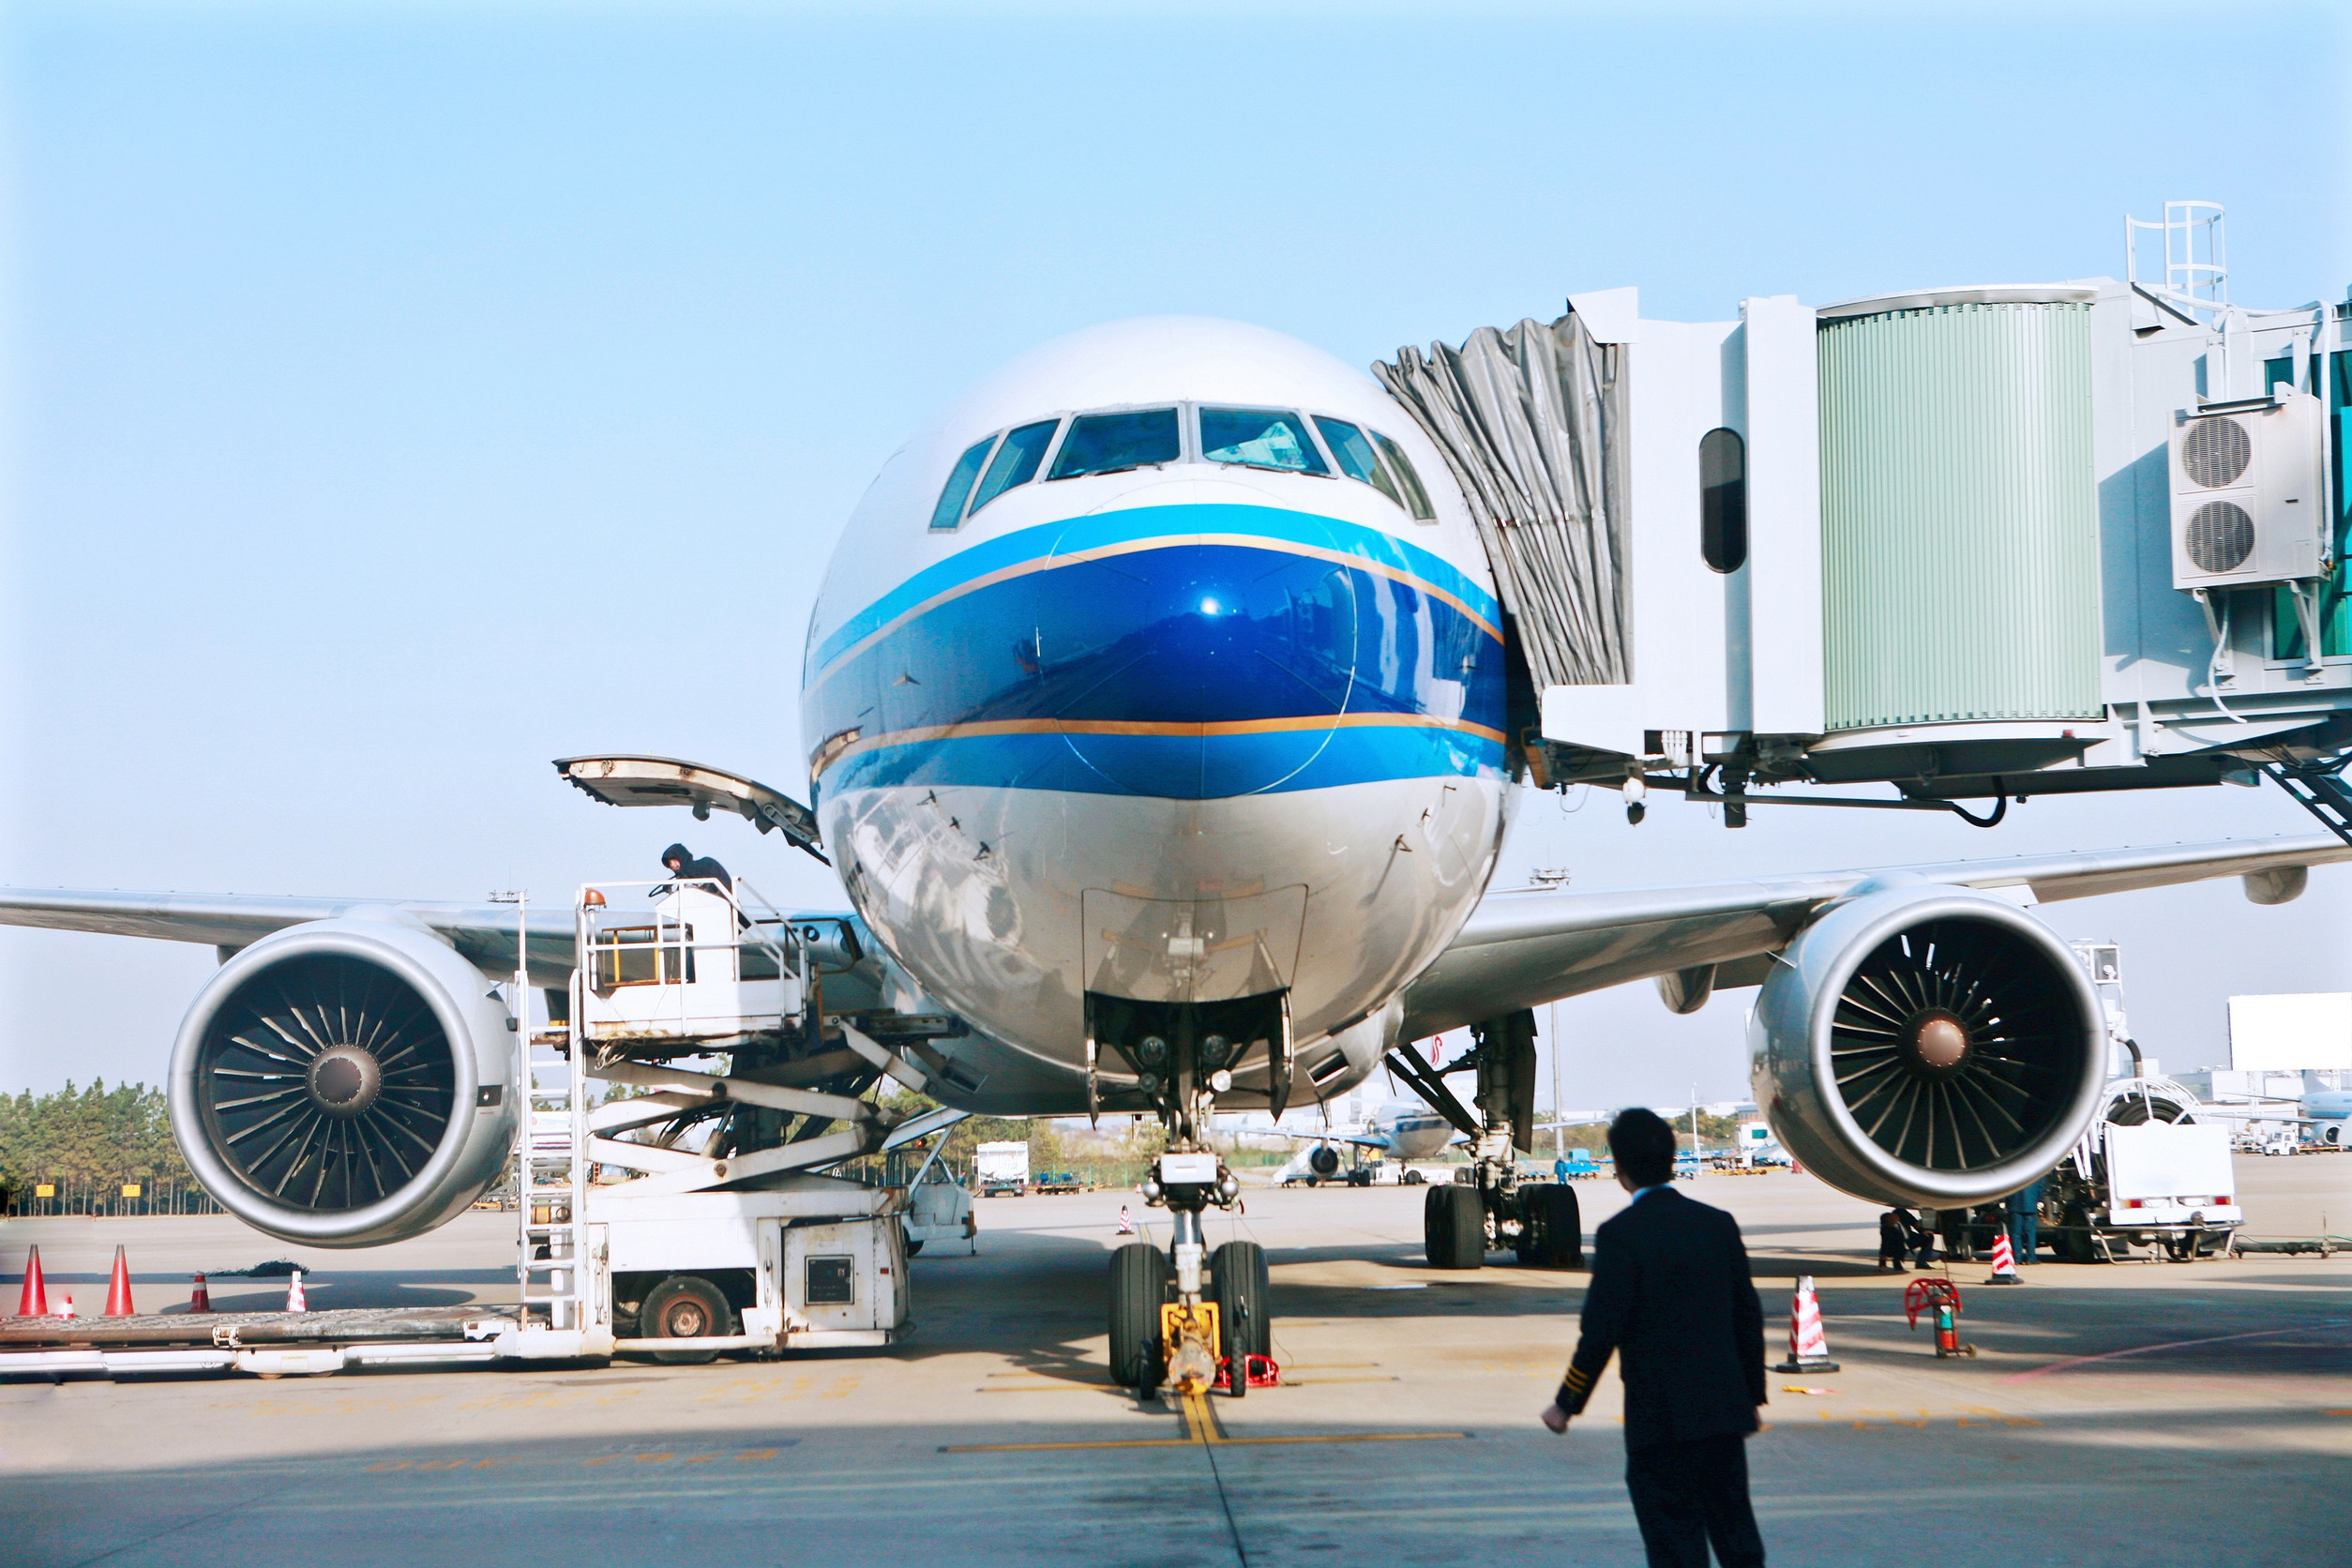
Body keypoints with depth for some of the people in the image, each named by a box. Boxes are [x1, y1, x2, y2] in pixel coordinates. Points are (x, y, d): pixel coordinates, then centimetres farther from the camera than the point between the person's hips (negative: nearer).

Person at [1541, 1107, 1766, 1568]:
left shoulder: (1622, 1234, -13)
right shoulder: (1719, 1223, 4)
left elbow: (1601, 1331, -14)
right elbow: (1749, 1317, 10)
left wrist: (1566, 1404, -3)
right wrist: (1753, 1394, 20)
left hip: (1660, 1420, -5)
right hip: (1725, 1409, 5)